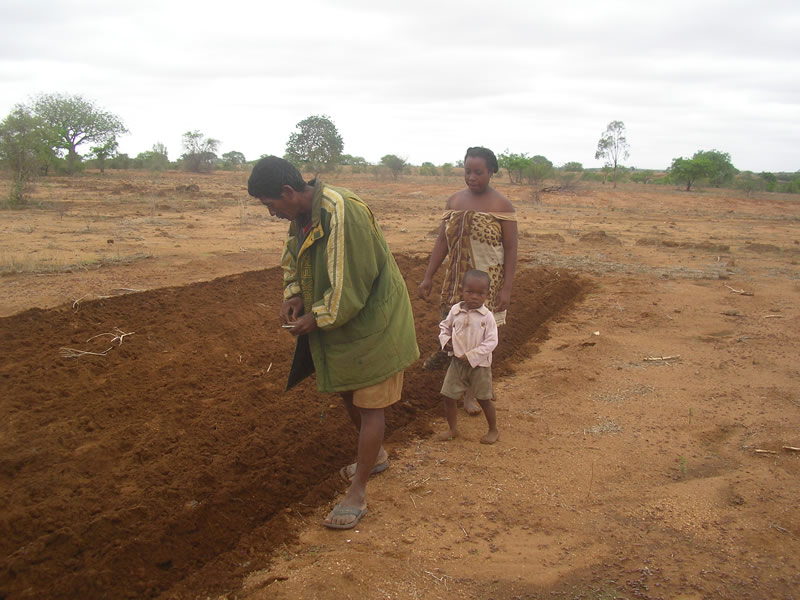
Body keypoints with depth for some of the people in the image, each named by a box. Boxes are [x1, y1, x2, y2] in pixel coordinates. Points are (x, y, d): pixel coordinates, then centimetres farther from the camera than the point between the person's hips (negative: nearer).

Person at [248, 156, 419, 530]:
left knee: (369, 405, 1)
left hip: (371, 323, -9)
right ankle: (376, 456, 44)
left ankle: (357, 494, 10)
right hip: (339, 322, 10)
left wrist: (315, 320, -18)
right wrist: (293, 295, 1)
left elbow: (350, 286, -29)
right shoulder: (302, 214, 0)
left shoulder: (341, 214, -29)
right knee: (345, 390, 21)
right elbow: (294, 257, 18)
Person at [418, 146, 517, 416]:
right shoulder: (454, 201, 3)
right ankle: (444, 352, 43)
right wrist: (428, 277, 2)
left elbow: (511, 248, -9)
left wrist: (506, 288, -14)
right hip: (456, 277, 3)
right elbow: (442, 240, 5)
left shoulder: (502, 205, -9)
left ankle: (470, 393, 20)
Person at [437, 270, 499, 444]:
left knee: (484, 399, 8)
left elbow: (491, 342, -17)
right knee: (448, 396, 7)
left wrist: (471, 356, -21)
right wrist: (445, 340, -5)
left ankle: (493, 430, 29)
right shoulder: (455, 311, -3)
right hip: (457, 362, 4)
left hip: (479, 364, -4)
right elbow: (444, 326, 14)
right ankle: (452, 429, 27)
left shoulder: (487, 316, -15)